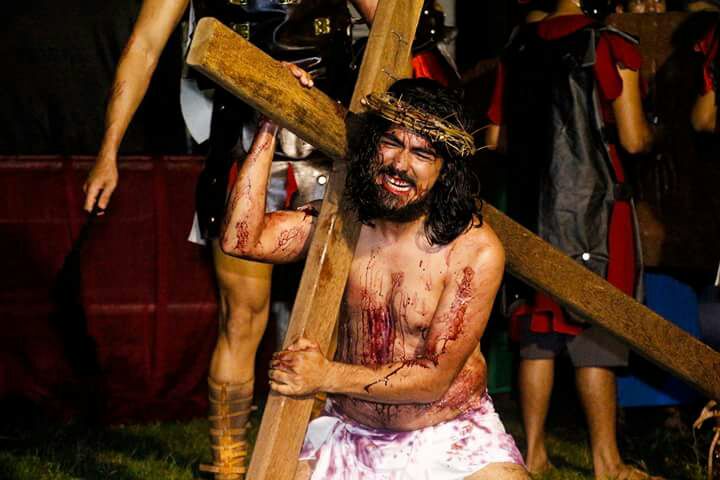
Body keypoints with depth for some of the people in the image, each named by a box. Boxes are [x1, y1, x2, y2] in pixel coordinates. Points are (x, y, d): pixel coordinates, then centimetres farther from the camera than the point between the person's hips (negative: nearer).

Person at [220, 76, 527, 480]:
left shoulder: (475, 251, -15)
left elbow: (435, 377, -16)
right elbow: (240, 239, -15)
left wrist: (327, 377, -25)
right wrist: (270, 126, -17)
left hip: (451, 439, -3)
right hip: (350, 435, 3)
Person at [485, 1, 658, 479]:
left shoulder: (519, 47, 8)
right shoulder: (613, 46, -9)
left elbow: (495, 138, 12)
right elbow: (633, 139, -11)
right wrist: (652, 132, 11)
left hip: (532, 206, 5)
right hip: (595, 204, -5)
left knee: (537, 329, 11)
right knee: (596, 331, 0)